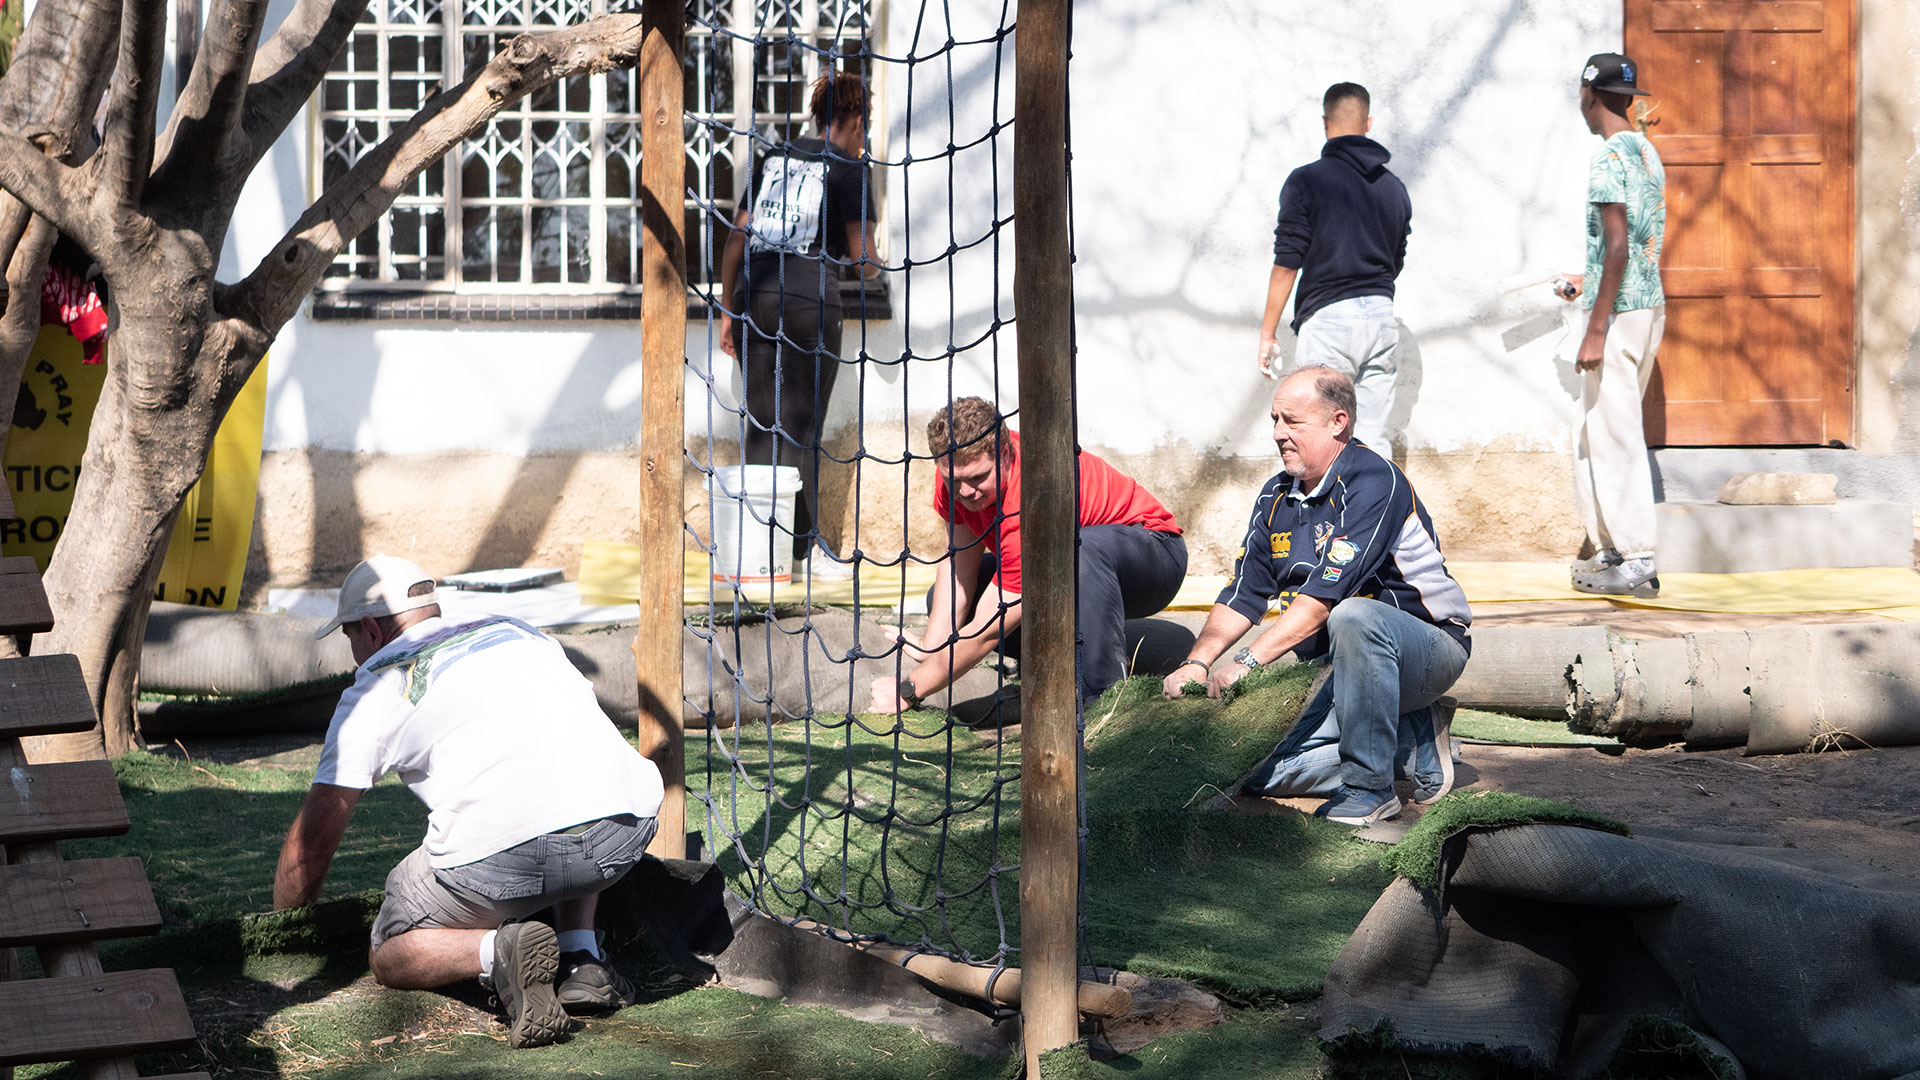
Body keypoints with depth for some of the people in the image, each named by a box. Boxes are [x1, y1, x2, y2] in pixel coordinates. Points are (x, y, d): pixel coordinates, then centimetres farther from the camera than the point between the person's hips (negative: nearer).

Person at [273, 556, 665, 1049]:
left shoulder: (376, 685, 16)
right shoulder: (517, 630, 30)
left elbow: (311, 842, 16)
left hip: (504, 849, -4)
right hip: (628, 830, 4)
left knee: (391, 956, 20)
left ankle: (498, 951, -11)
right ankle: (584, 963, 19)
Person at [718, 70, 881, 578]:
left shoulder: (772, 158, 18)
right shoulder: (851, 169, 4)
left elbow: (736, 237, 15)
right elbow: (862, 256, 0)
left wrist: (727, 309, 18)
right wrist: (871, 267, 25)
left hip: (754, 296, 5)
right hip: (811, 300, -4)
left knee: (761, 425, 9)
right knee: (801, 428, 1)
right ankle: (801, 546, 2)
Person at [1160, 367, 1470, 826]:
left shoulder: (1374, 481, -21)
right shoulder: (1277, 496, 6)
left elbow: (1327, 592, -29)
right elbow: (1244, 594, 5)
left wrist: (1248, 661, -33)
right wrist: (1198, 660, -14)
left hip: (1431, 646, -8)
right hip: (1356, 664, 8)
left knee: (1354, 618, -40)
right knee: (1275, 776, -8)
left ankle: (1370, 787, -28)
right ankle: (1417, 740, 7)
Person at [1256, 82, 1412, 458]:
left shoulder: (1305, 181, -6)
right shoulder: (1394, 188, 10)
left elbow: (1286, 265, -8)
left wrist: (1267, 334, -1)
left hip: (1327, 317, -5)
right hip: (1382, 317, 5)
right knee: (1374, 441, 6)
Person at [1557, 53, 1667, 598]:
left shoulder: (1609, 158, -14)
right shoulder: (1647, 153, 15)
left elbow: (1619, 244, -21)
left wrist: (1596, 330, -22)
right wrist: (1592, 282, 36)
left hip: (1620, 310, -10)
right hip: (1651, 304, 10)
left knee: (1615, 436, -6)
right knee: (1594, 436, 16)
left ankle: (1637, 562, -5)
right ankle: (1610, 549, 19)